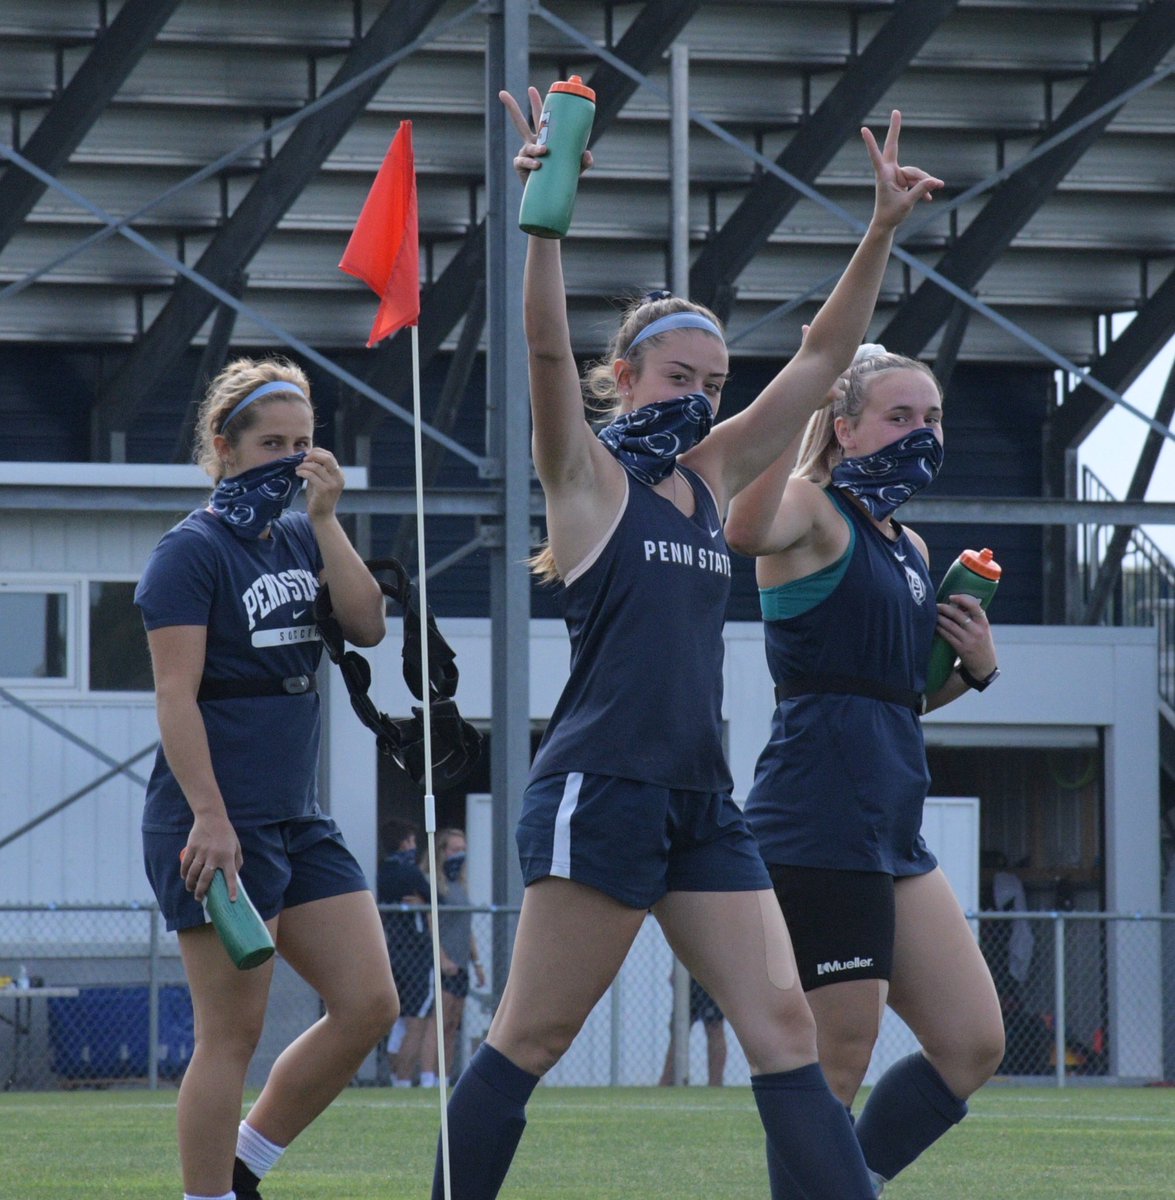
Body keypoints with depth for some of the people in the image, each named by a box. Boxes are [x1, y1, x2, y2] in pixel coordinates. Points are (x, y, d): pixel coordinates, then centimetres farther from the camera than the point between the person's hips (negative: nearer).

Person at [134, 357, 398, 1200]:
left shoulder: (298, 542, 14)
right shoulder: (192, 552, -8)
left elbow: (368, 626, 0)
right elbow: (176, 697, -14)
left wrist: (326, 520, -6)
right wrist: (209, 818, -21)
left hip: (299, 820, 8)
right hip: (219, 828, -8)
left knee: (369, 1007, 5)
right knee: (233, 1032, -7)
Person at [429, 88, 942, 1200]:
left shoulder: (713, 476, 16)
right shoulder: (588, 475, -1)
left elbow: (822, 356, 16)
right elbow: (546, 346, -18)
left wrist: (882, 230, 7)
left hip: (702, 800, 7)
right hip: (599, 791, -7)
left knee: (782, 1026, -1)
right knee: (529, 1038, -3)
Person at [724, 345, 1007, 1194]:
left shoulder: (910, 549, 19)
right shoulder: (815, 510, -6)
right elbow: (748, 529, -32)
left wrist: (975, 667, 10)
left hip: (893, 830, 9)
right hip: (817, 827, -9)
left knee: (973, 1046, 10)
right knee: (837, 1065, -8)